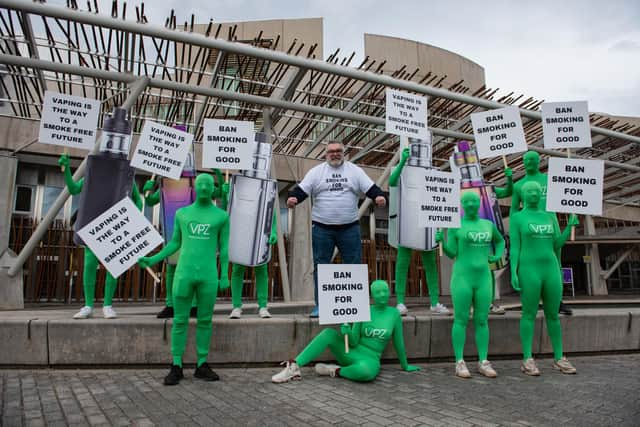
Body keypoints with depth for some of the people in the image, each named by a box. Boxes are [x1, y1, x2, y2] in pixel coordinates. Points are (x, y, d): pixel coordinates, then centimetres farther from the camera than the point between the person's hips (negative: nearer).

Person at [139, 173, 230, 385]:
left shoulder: (221, 216, 5)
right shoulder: (182, 213, 10)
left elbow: (224, 248, 6)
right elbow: (175, 244, 16)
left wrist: (224, 275, -1)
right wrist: (153, 259, 7)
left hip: (208, 276, -1)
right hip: (183, 273, 1)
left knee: (205, 320, 4)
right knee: (180, 320, 1)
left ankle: (201, 365, 14)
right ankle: (176, 367, 9)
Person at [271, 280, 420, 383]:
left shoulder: (394, 313, -4)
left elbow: (399, 342, 8)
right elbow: (353, 342, -3)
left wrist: (405, 366, 18)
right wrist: (347, 331, -24)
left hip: (369, 361, -2)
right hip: (349, 354, 2)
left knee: (366, 372, -40)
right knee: (328, 333, -25)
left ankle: (336, 371, -11)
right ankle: (294, 367, -26)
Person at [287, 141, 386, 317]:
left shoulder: (355, 171, 7)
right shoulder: (316, 172, 5)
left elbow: (370, 188, 0)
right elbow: (302, 190, -2)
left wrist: (379, 196, -21)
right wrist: (292, 198, -23)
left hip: (349, 228, 1)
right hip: (322, 228, 0)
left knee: (354, 265, 3)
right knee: (320, 266, 3)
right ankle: (319, 305, 12)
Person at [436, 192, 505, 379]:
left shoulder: (488, 225, 10)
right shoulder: (455, 225, -1)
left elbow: (500, 241, 28)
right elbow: (452, 253, -5)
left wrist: (497, 256, 9)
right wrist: (442, 241, -24)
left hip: (483, 278, 4)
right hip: (462, 277, -4)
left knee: (482, 321, 6)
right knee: (461, 320, -2)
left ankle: (483, 362, 13)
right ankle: (460, 362, 3)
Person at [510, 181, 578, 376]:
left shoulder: (550, 216, 14)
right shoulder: (516, 218, 0)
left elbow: (557, 245, 9)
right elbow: (514, 248, -4)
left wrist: (570, 226, -5)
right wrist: (513, 273, -14)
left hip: (550, 270, 5)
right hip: (529, 271, -4)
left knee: (553, 315, 8)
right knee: (529, 314, -3)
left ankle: (559, 358, 19)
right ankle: (527, 360, 4)